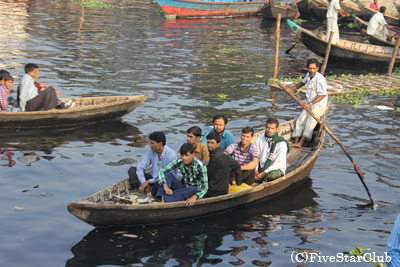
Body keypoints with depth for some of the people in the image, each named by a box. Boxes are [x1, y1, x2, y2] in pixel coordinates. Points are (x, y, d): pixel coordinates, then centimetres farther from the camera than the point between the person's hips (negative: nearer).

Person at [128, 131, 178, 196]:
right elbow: (140, 168, -1)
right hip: (153, 180, 6)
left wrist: (148, 181, -24)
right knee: (132, 170, -3)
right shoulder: (151, 152, -3)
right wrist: (144, 184, -17)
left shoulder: (171, 155, -22)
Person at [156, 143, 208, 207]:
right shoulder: (179, 162, -9)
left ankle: (166, 200, -42)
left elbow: (205, 187, -26)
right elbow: (162, 171, -13)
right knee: (167, 174, -16)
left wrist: (194, 197, -45)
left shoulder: (200, 165, -20)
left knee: (192, 189, -40)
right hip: (184, 189, 4)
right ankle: (162, 201, -36)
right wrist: (165, 187, -31)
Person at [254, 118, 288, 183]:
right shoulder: (259, 139, -1)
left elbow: (279, 163, -16)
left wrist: (264, 173, -21)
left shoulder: (282, 143, -14)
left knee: (273, 174, -39)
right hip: (261, 167, 4)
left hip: (277, 169, -4)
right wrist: (256, 171, -14)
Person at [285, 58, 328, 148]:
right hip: (309, 104, 8)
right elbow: (303, 83, 30)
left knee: (310, 121, -24)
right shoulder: (309, 75, 7)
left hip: (319, 105, -8)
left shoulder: (320, 78, -19)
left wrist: (310, 103, -27)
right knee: (300, 120, -9)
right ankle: (296, 142, -15)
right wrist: (291, 89, 22)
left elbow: (322, 95, -23)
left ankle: (300, 143, -36)